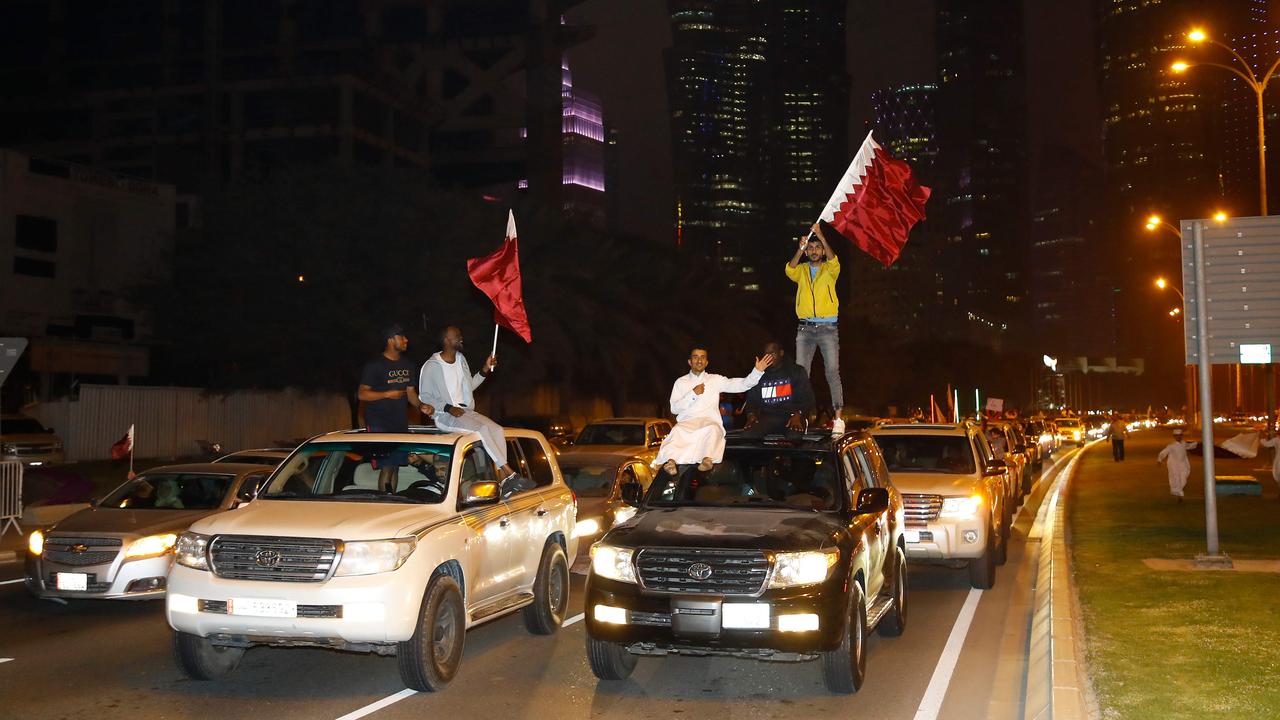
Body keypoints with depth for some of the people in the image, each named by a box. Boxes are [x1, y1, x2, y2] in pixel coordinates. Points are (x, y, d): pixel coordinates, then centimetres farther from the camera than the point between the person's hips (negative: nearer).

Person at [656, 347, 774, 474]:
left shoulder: (715, 380, 19)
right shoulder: (680, 382, 20)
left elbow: (742, 385, 9)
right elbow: (674, 409, 10)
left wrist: (758, 371, -5)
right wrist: (693, 394, 0)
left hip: (710, 422, 0)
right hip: (686, 423, 0)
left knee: (712, 429, -37)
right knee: (677, 430, -36)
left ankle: (707, 458, -63)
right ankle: (671, 459, -60)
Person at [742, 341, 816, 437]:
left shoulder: (796, 371, 9)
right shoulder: (760, 375, 18)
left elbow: (806, 398, 0)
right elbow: (751, 399, 17)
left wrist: (797, 415, -19)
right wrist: (751, 414, -6)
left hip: (791, 416, -2)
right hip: (767, 416, 3)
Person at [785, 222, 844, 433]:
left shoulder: (830, 270, 7)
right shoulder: (801, 270, 12)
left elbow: (833, 261, -15)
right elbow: (790, 270, -9)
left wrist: (822, 237, -25)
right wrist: (800, 250, -23)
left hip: (828, 328, -2)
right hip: (805, 328, 2)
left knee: (833, 372, -9)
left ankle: (838, 418, -11)